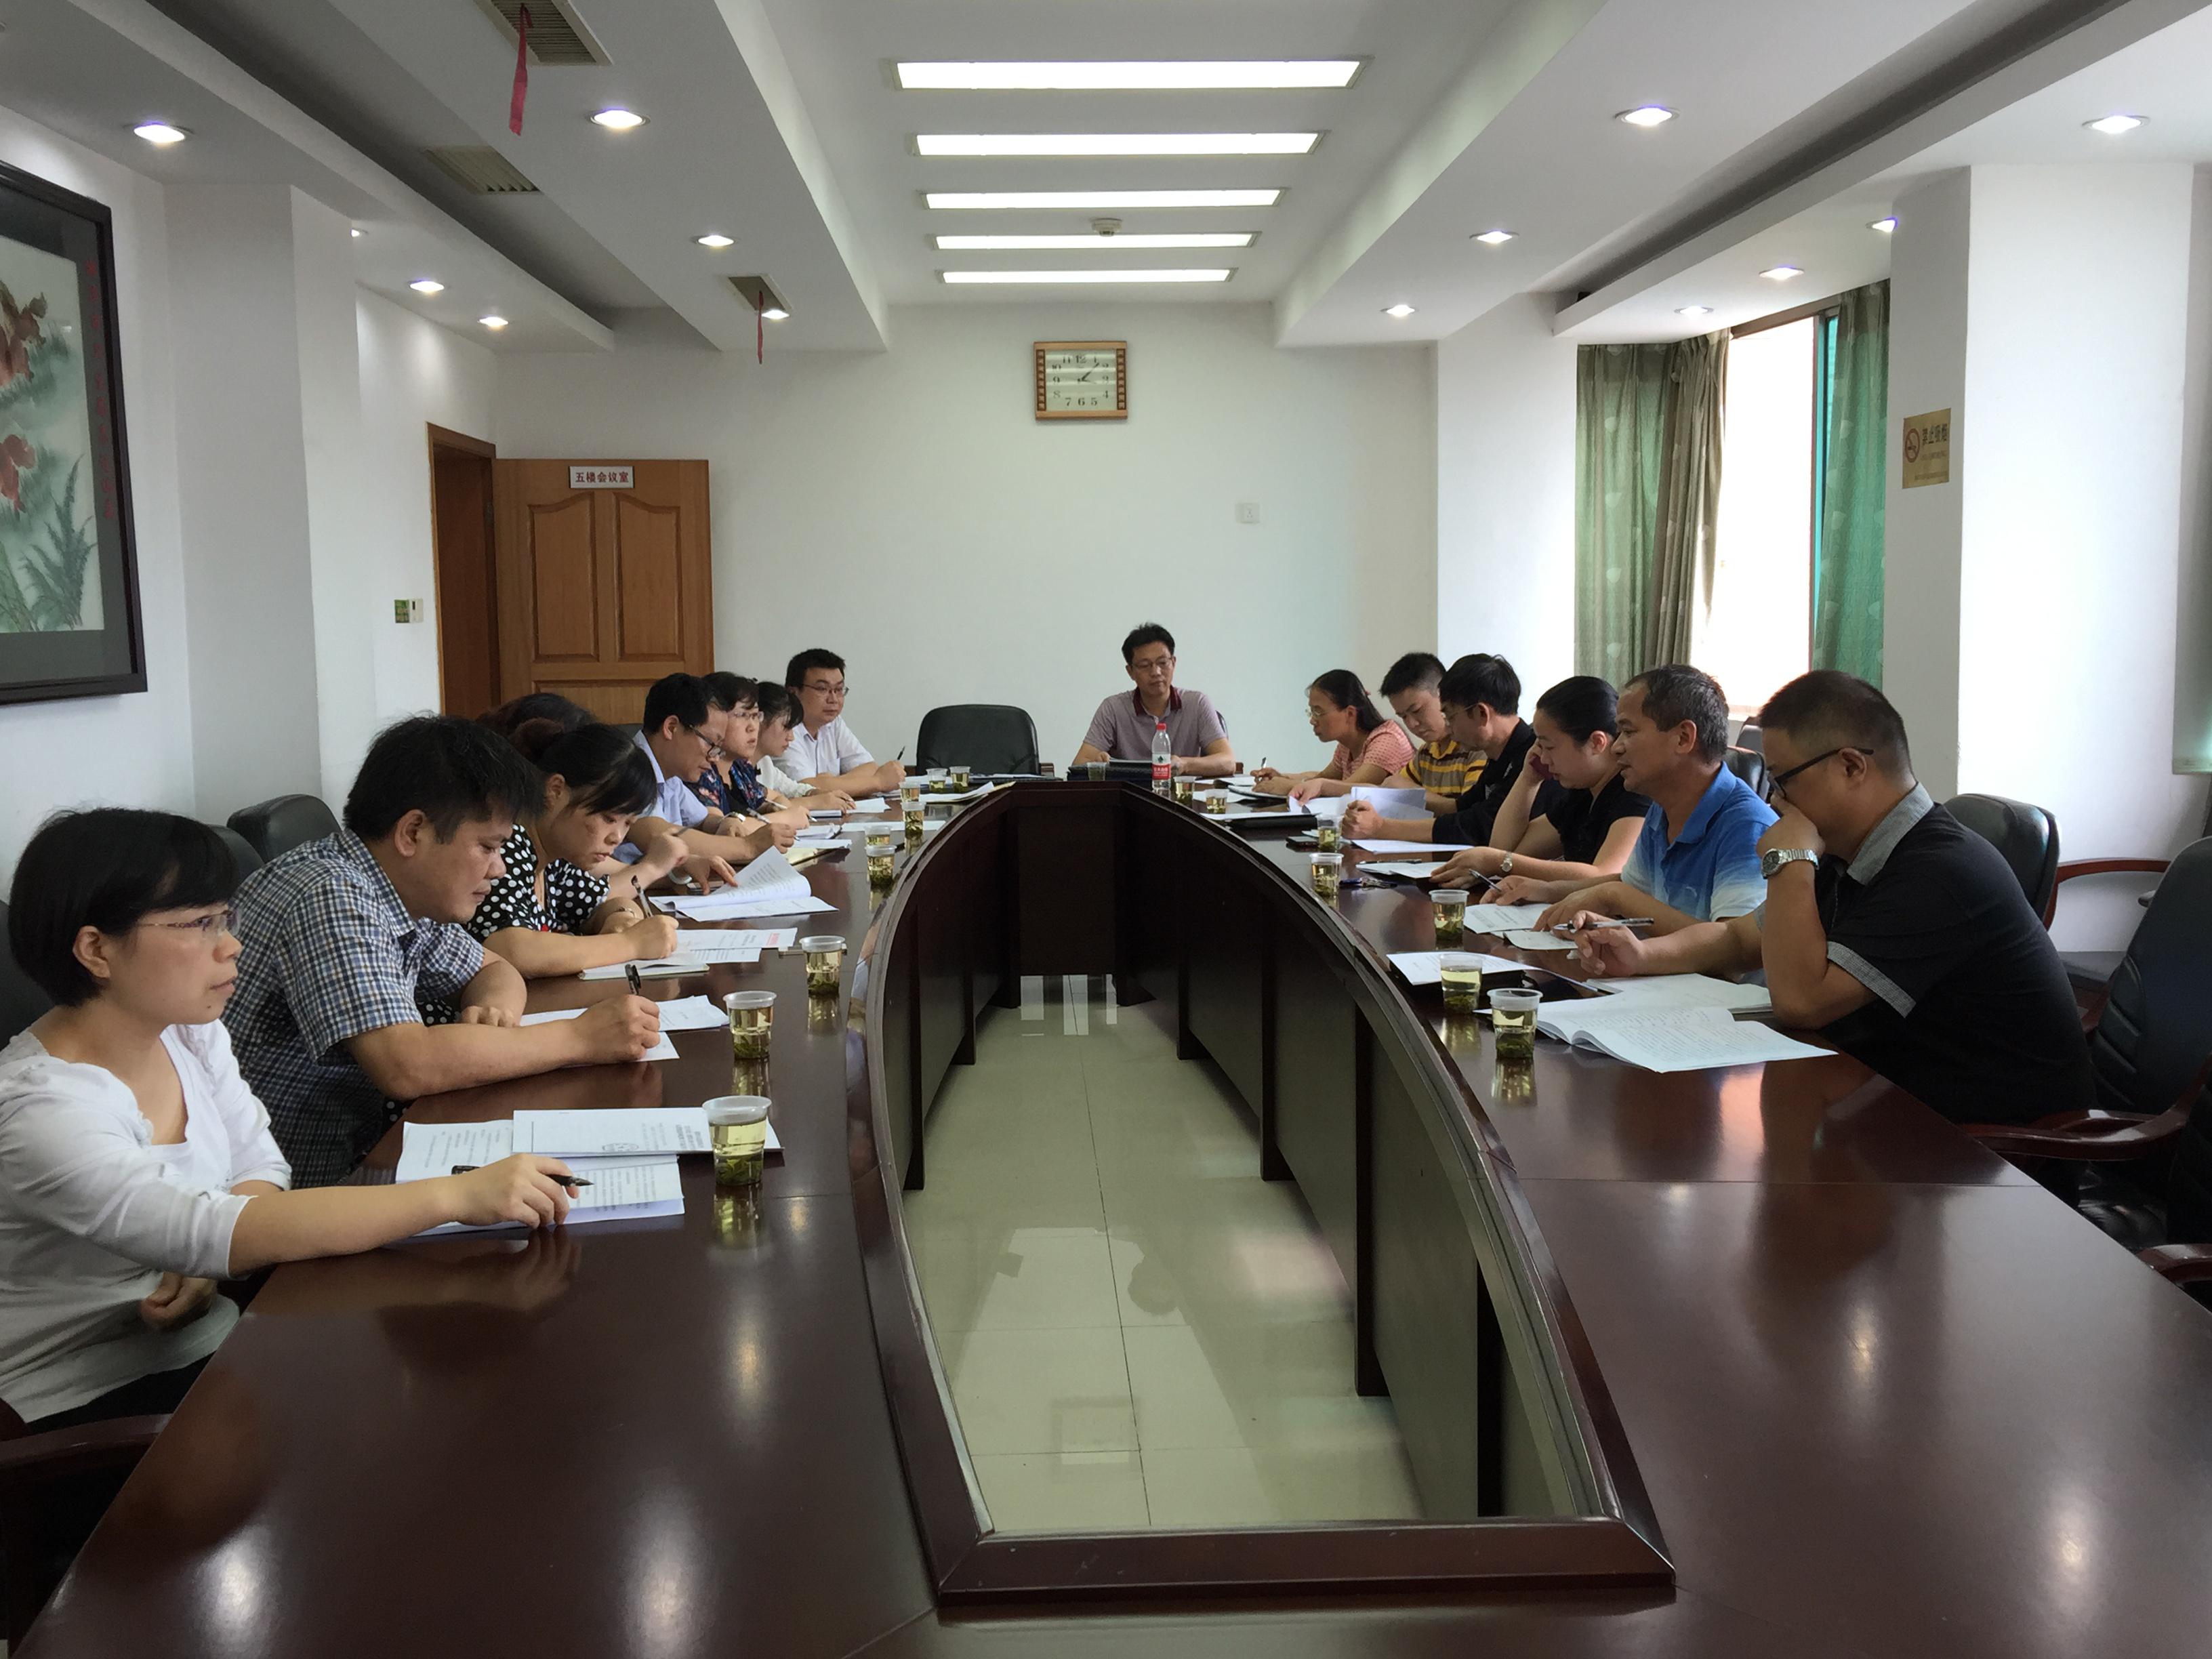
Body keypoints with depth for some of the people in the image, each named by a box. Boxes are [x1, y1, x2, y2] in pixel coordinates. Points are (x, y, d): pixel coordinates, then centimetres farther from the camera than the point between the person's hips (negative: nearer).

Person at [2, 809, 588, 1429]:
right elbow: (213, 1233, -36)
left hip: (210, 1341, 7)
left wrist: (204, 1261, -18)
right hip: (89, 1404, -7)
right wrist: (458, 1196, -41)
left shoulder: (191, 1033, 0)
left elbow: (259, 1166, 6)